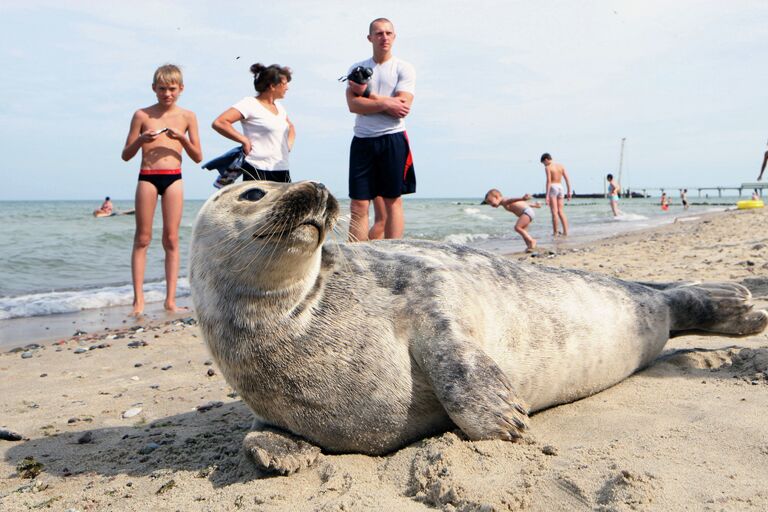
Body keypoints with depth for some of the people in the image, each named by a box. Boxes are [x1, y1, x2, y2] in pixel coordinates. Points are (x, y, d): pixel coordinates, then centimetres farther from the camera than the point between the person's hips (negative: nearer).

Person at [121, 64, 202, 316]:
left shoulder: (187, 116, 7)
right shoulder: (142, 115, 4)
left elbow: (198, 157, 6)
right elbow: (126, 155, 6)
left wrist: (182, 138, -10)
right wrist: (140, 139, -13)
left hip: (173, 178, 1)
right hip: (147, 178, -1)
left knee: (172, 240, 1)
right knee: (142, 239, 1)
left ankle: (170, 300, 4)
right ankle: (139, 299, 6)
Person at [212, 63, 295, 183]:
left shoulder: (278, 106, 17)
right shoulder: (250, 104, -6)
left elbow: (291, 127, 36)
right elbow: (218, 123, -15)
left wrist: (289, 144, 16)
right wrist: (245, 141, -14)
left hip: (283, 171, 7)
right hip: (258, 172, -7)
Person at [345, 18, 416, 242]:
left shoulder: (404, 68, 4)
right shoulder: (357, 69, 12)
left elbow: (402, 107, -10)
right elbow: (353, 105, -4)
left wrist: (366, 93, -5)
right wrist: (386, 103, -12)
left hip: (393, 140, -2)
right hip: (362, 141, 2)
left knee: (393, 201, 2)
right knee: (358, 205, -1)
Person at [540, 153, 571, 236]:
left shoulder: (548, 168, -5)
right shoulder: (561, 166, 13)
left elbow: (548, 181, -15)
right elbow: (567, 179, 8)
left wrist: (547, 195, -17)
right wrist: (569, 192, 10)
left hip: (552, 188, -5)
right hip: (560, 188, 6)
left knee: (554, 212, -4)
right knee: (561, 212, 6)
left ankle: (555, 232, -4)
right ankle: (565, 231, -1)